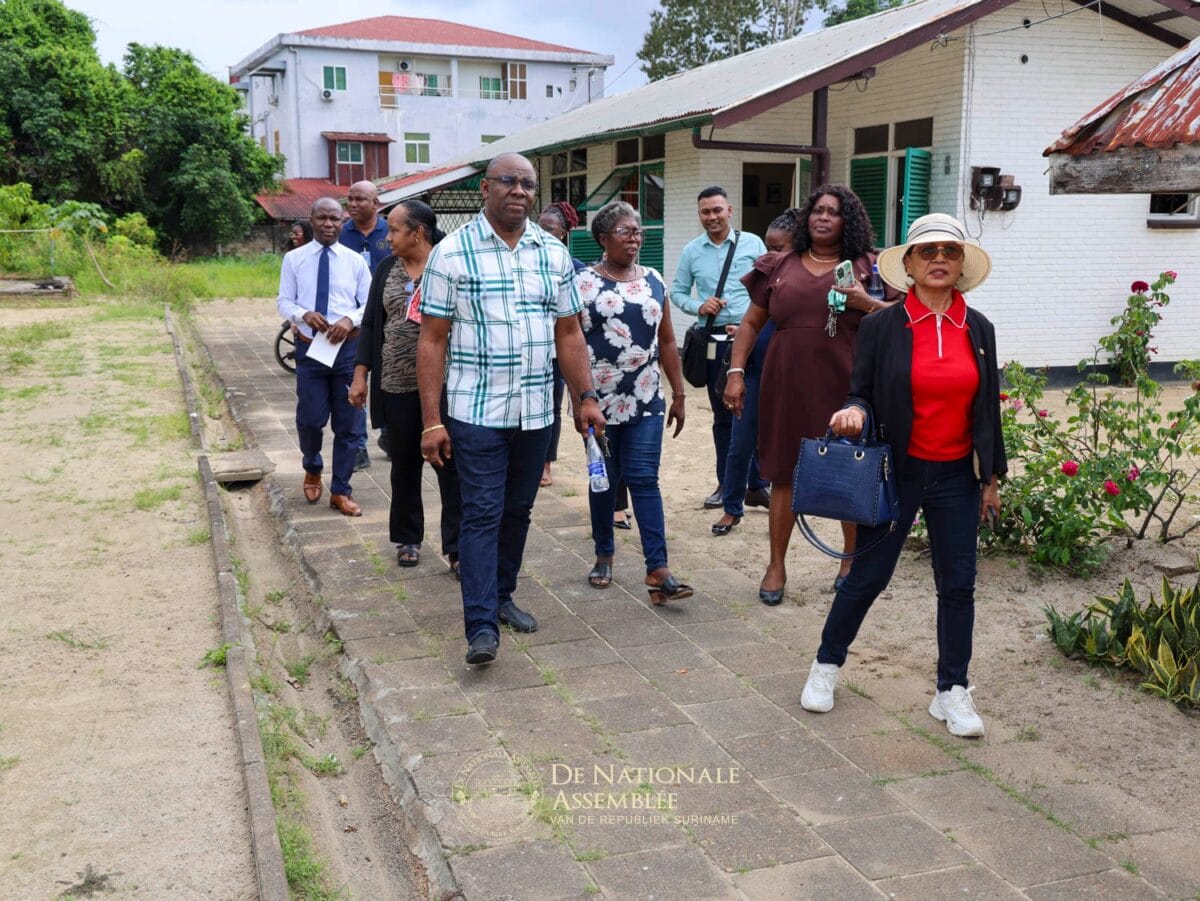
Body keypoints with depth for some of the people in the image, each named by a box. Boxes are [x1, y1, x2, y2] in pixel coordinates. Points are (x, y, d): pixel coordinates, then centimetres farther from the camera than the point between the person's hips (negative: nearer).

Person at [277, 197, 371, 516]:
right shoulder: (294, 259, 4)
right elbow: (283, 302, 5)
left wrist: (350, 319, -17)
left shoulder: (355, 260, 4)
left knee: (347, 423, 5)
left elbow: (369, 304, 3)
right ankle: (313, 470, 35)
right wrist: (304, 314, -16)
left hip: (348, 347, 1)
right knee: (310, 419, 3)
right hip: (310, 348, 0)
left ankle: (340, 491, 17)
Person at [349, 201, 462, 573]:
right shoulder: (387, 268, 8)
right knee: (404, 465, 13)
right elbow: (371, 323, 11)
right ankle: (407, 538, 27)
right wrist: (360, 375, 6)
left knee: (450, 465, 0)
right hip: (397, 386, 4)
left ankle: (457, 547, 6)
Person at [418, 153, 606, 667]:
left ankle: (501, 596, 30)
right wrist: (432, 421, -11)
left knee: (517, 511, 14)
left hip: (535, 412, 5)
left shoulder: (553, 254, 7)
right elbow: (432, 340, -6)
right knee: (482, 514, -6)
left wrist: (585, 397, 5)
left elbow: (568, 334, 12)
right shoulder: (452, 253, -5)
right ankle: (481, 625, -4)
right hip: (476, 411, -4)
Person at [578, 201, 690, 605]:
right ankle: (604, 556, 27)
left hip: (645, 401, 2)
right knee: (603, 480, 11)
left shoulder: (654, 282, 8)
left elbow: (667, 343, 12)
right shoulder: (583, 283, -3)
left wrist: (678, 394, 10)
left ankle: (658, 569, -8)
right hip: (600, 401, -2)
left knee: (644, 480, -3)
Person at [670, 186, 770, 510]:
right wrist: (698, 307, -7)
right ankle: (727, 485, 22)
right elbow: (678, 292, 12)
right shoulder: (691, 251, 7)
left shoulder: (752, 243, 2)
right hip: (715, 341, 2)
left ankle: (758, 486, 5)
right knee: (722, 416, 11)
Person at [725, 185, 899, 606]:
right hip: (786, 386, 1)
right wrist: (736, 371, 5)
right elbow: (752, 322, 14)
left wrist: (866, 303, -12)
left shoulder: (865, 267, 6)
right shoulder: (780, 267, 11)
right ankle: (776, 566, 16)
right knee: (784, 473, 6)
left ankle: (851, 560, 27)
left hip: (845, 387, -1)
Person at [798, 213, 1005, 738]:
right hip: (897, 472, -3)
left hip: (957, 477, 3)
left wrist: (993, 477, 11)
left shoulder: (979, 330, 4)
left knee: (957, 585, 8)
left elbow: (987, 407, 9)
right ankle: (827, 665, 27)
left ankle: (952, 691, 22)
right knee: (869, 575, 6)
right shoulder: (881, 327, -6)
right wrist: (854, 412, -25)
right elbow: (862, 395, -1)